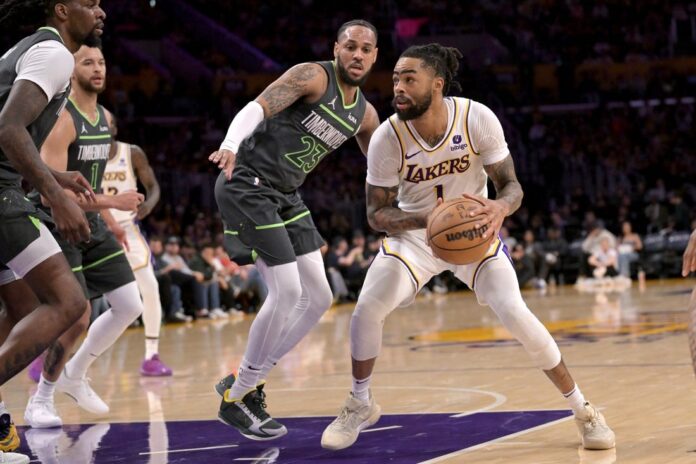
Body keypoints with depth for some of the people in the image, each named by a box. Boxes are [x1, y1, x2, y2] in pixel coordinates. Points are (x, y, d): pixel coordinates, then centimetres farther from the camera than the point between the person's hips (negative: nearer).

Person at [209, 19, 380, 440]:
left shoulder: (364, 114, 10)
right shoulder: (313, 77, -13)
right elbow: (257, 108, -27)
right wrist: (231, 145, -47)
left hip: (285, 197, 9)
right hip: (248, 186, -9)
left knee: (318, 298, 7)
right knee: (287, 292, -15)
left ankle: (250, 379, 17)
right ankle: (236, 400, -2)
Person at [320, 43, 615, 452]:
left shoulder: (478, 119, -24)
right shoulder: (387, 138, -22)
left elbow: (511, 185, -15)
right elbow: (376, 213, -15)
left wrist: (500, 208, -40)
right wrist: (428, 219, -35)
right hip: (414, 234, 1)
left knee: (515, 314, -17)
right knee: (367, 309, -18)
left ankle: (583, 409, 0)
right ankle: (360, 406, 9)